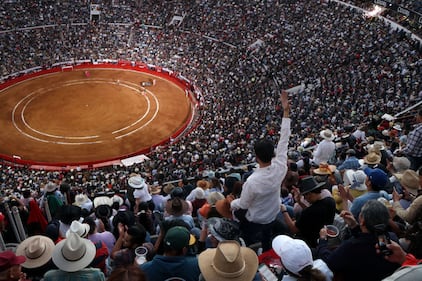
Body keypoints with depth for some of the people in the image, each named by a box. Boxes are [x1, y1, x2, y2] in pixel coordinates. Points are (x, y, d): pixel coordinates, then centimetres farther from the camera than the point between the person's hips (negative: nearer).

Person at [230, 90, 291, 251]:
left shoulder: (252, 181, -38)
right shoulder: (280, 168, -26)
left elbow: (243, 204, -20)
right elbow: (284, 140, -20)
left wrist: (230, 204, 2)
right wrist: (286, 111, -17)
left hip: (254, 222, -5)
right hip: (272, 218, 5)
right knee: (267, 247, 29)